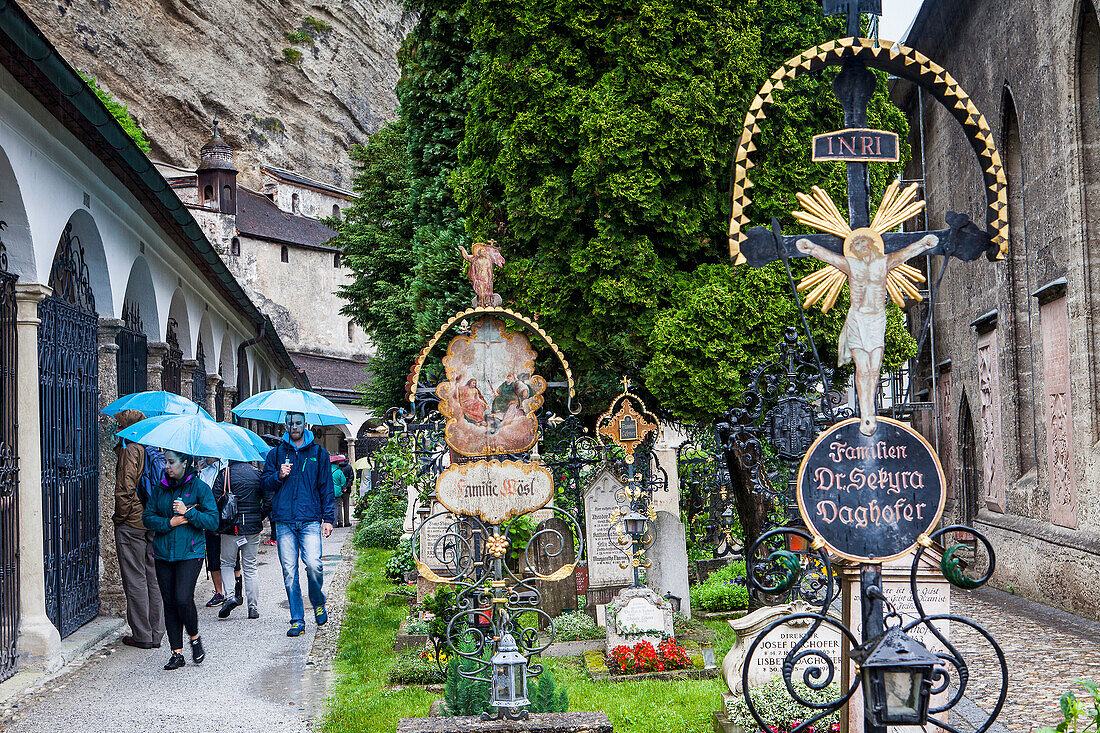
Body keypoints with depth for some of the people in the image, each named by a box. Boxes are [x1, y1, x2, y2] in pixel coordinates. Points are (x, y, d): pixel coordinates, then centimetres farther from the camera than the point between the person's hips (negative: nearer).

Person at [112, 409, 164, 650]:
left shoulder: (130, 451, -11)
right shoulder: (156, 450, 11)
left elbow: (125, 489, -16)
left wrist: (120, 517, -6)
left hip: (131, 523, -7)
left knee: (135, 580, 0)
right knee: (154, 578, 10)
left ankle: (141, 635, 3)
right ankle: (156, 633, 13)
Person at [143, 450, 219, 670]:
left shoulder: (199, 487, -2)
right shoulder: (160, 488, 11)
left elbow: (213, 521, -6)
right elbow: (147, 517, 7)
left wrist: (188, 513, -16)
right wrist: (169, 523, -8)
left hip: (190, 553, -4)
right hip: (163, 553, 5)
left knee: (183, 599, -17)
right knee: (169, 602, 3)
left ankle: (195, 638, 10)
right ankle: (177, 652, 11)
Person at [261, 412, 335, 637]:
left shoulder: (318, 453, 11)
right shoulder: (276, 454, 14)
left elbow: (326, 488, 10)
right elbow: (264, 484, 14)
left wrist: (328, 518, 3)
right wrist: (279, 476, -7)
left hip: (310, 519, -2)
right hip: (284, 521, 2)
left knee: (313, 564, -16)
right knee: (289, 571, -2)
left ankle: (318, 603, 11)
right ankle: (297, 620, 5)